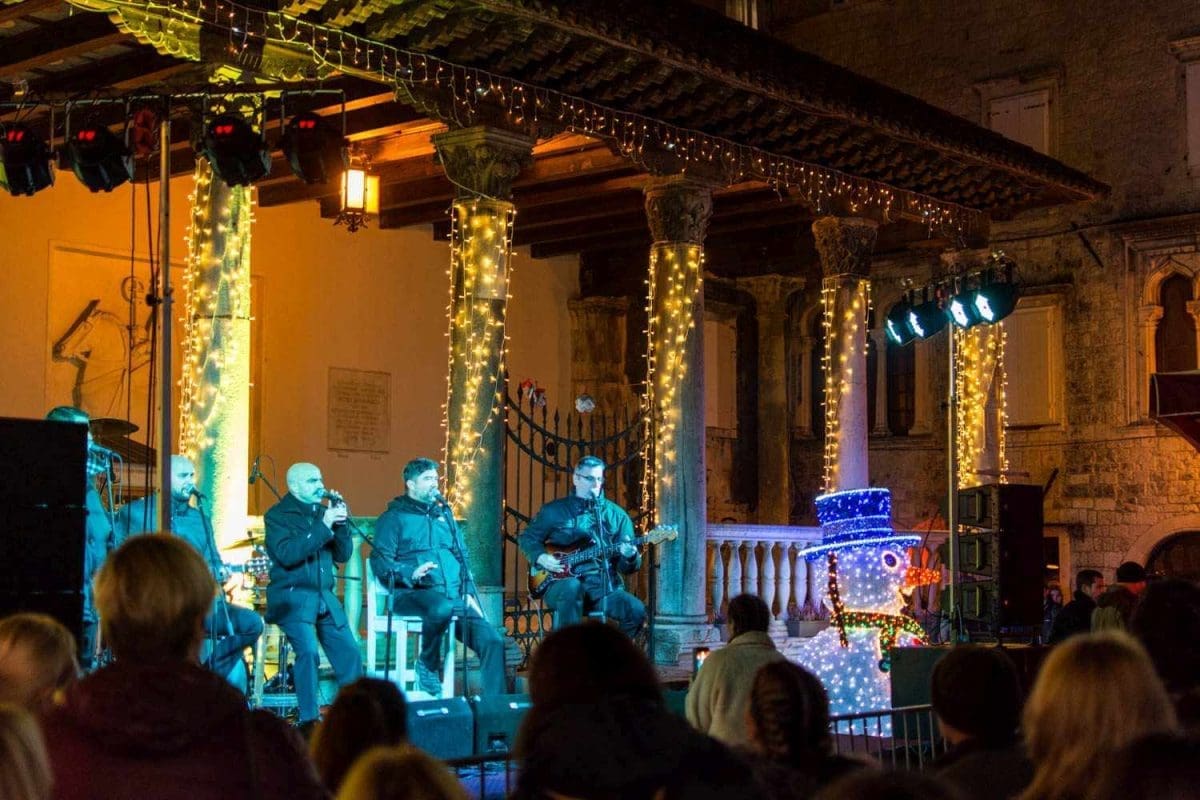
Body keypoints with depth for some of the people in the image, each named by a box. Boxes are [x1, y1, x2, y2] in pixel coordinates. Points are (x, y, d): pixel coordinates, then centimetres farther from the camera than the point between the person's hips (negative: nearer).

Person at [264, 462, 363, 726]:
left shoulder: (322, 511, 14)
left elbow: (343, 555, 11)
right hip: (292, 596, -6)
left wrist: (341, 522, -5)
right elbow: (287, 555, -19)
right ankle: (309, 720, -17)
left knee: (349, 652, -2)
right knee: (308, 650, -25)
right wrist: (323, 526, -20)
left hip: (325, 596, 6)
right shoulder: (277, 515, -2)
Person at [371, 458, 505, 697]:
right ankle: (427, 666, -13)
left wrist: (469, 593, 10)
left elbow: (462, 557, 25)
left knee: (492, 641, -17)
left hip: (453, 595, 5)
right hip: (413, 594, -5)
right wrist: (411, 573, -25)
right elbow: (380, 562, -7)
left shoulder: (444, 514, 24)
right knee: (441, 608, -39)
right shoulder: (394, 518, 5)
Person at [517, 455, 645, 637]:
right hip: (563, 583, -2)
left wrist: (630, 557, -14)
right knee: (571, 587, -39)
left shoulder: (616, 514, 12)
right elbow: (527, 537, 17)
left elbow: (627, 567, 11)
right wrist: (541, 557, -4)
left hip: (604, 587, 2)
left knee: (636, 611, -25)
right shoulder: (555, 510, 10)